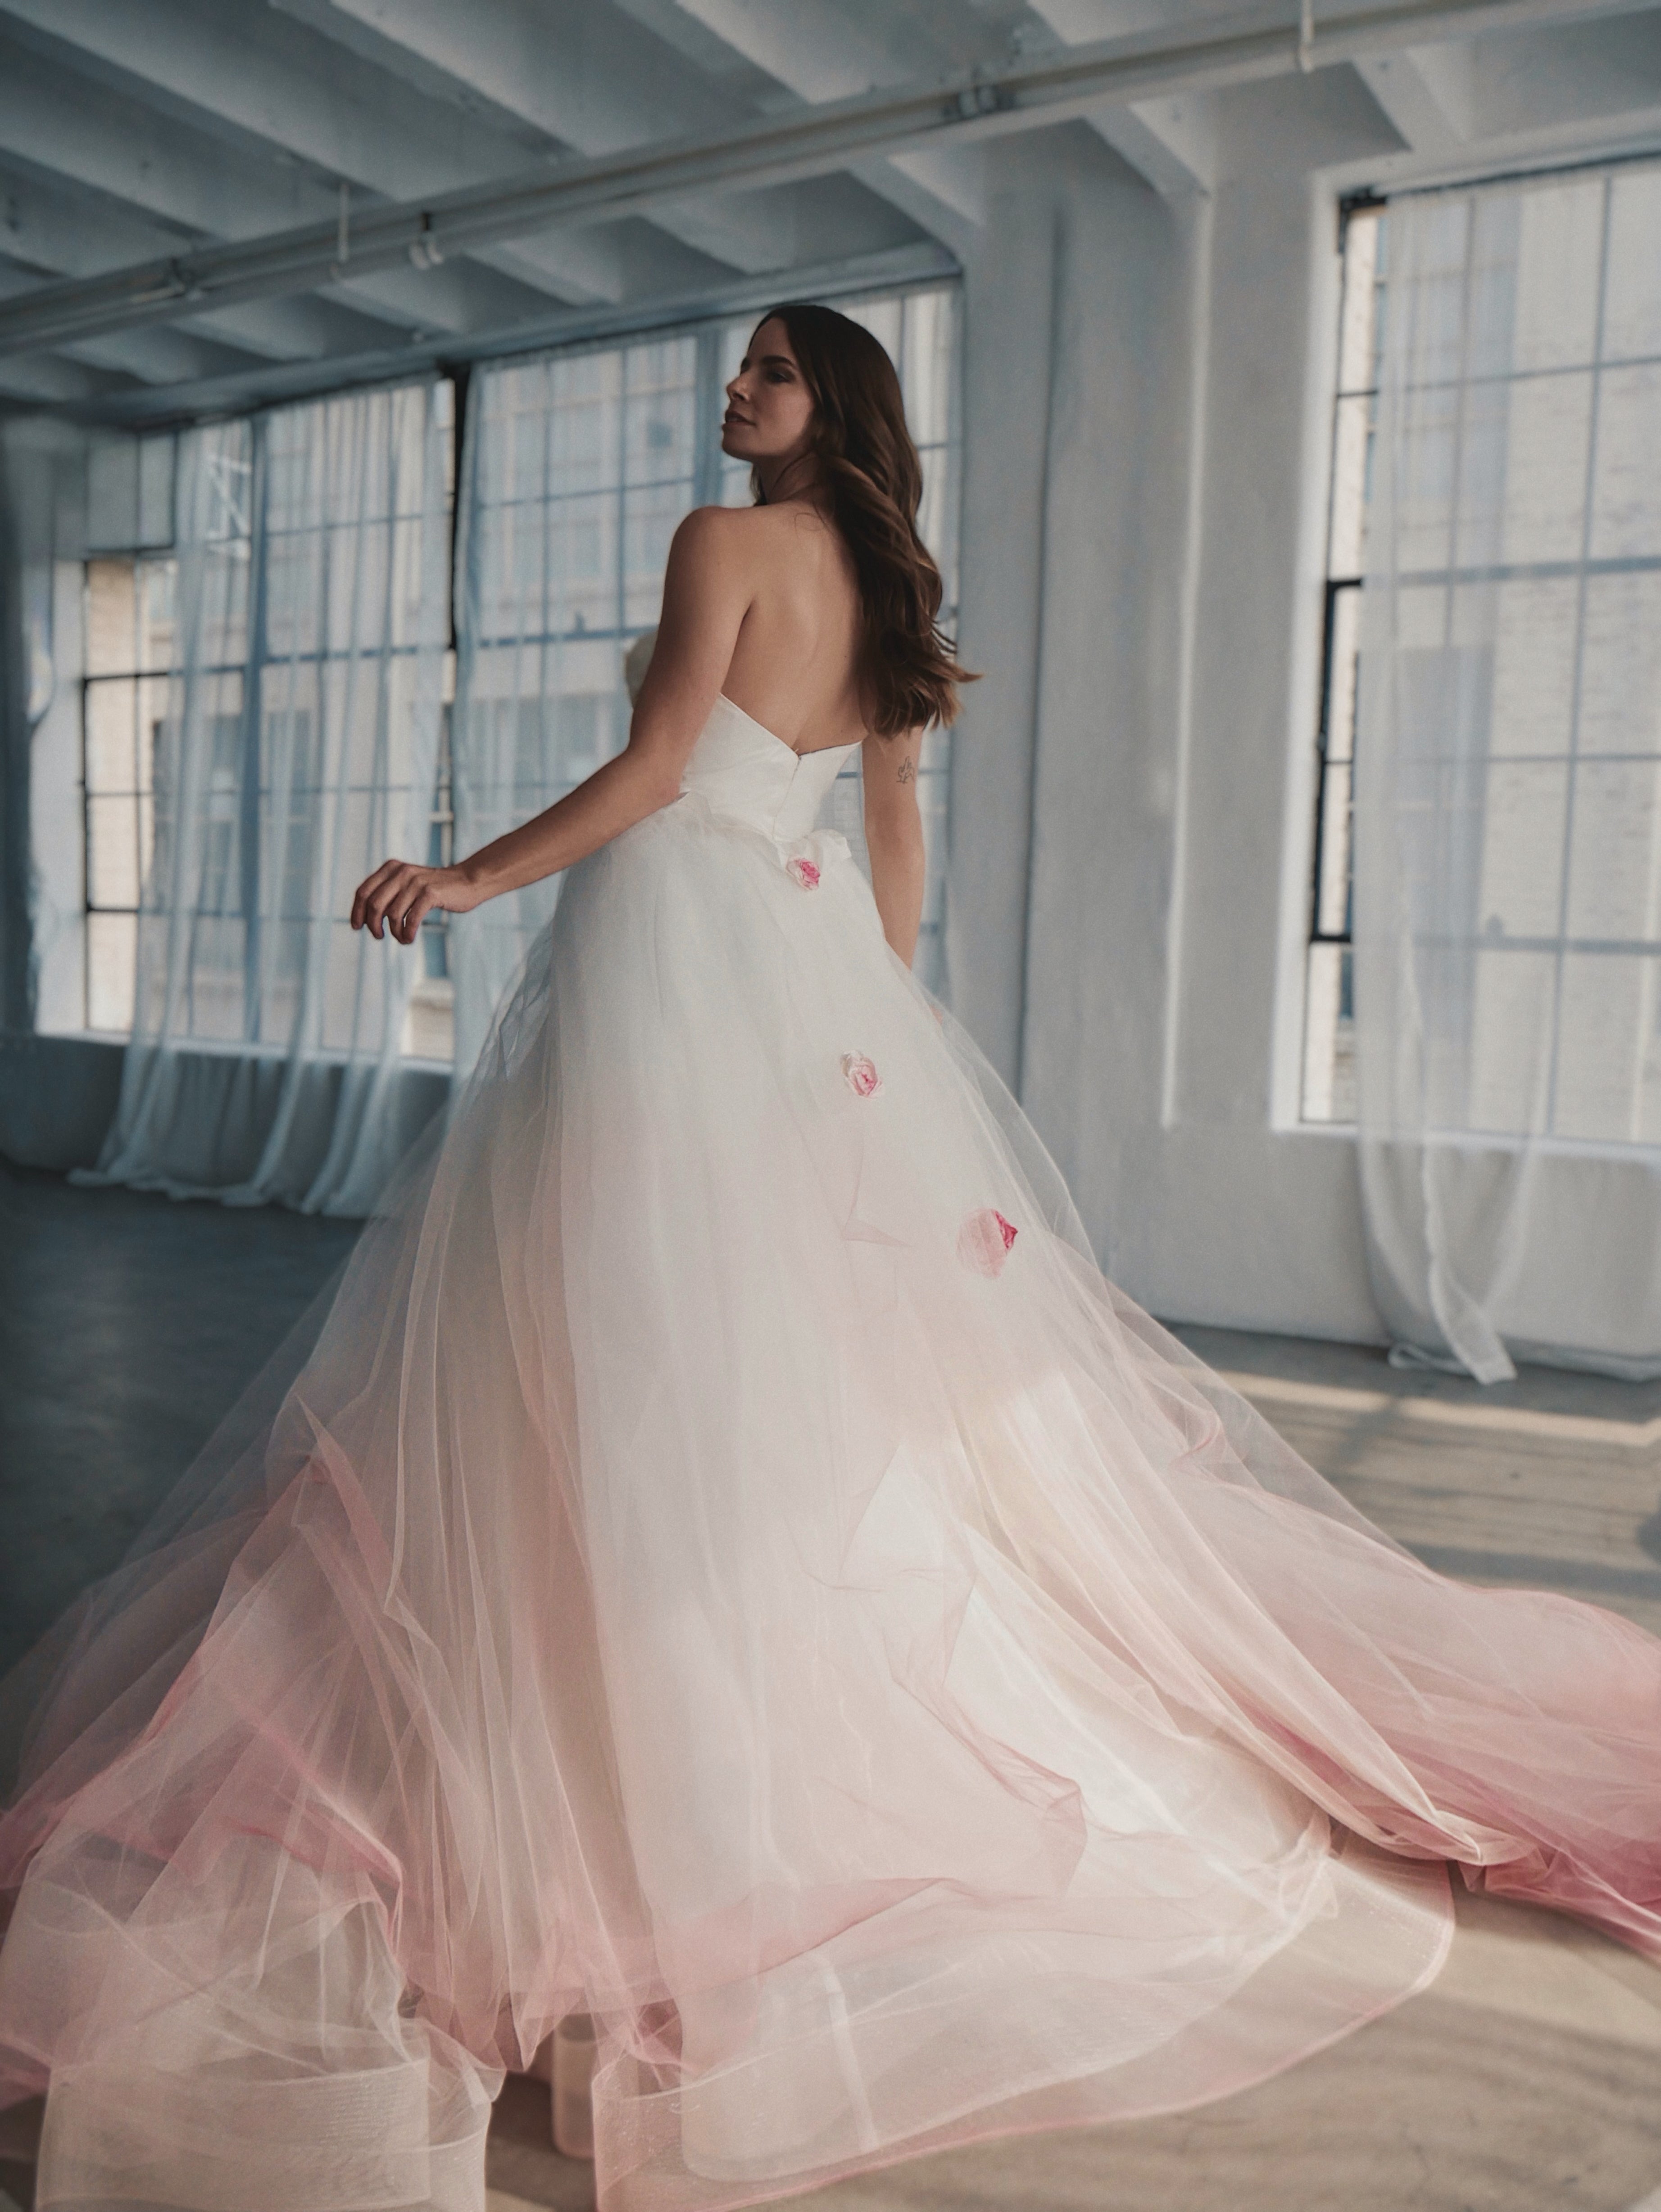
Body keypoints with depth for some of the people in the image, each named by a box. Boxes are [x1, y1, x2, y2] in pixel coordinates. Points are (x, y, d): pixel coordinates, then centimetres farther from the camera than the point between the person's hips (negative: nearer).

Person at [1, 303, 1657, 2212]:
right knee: (847, 1313, 11)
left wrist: (470, 877, -5)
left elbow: (654, 769, -11)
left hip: (678, 923, -8)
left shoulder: (725, 540, -5)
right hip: (813, 946, 8)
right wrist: (881, 1011, 21)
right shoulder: (881, 582, 17)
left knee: (645, 1312, -6)